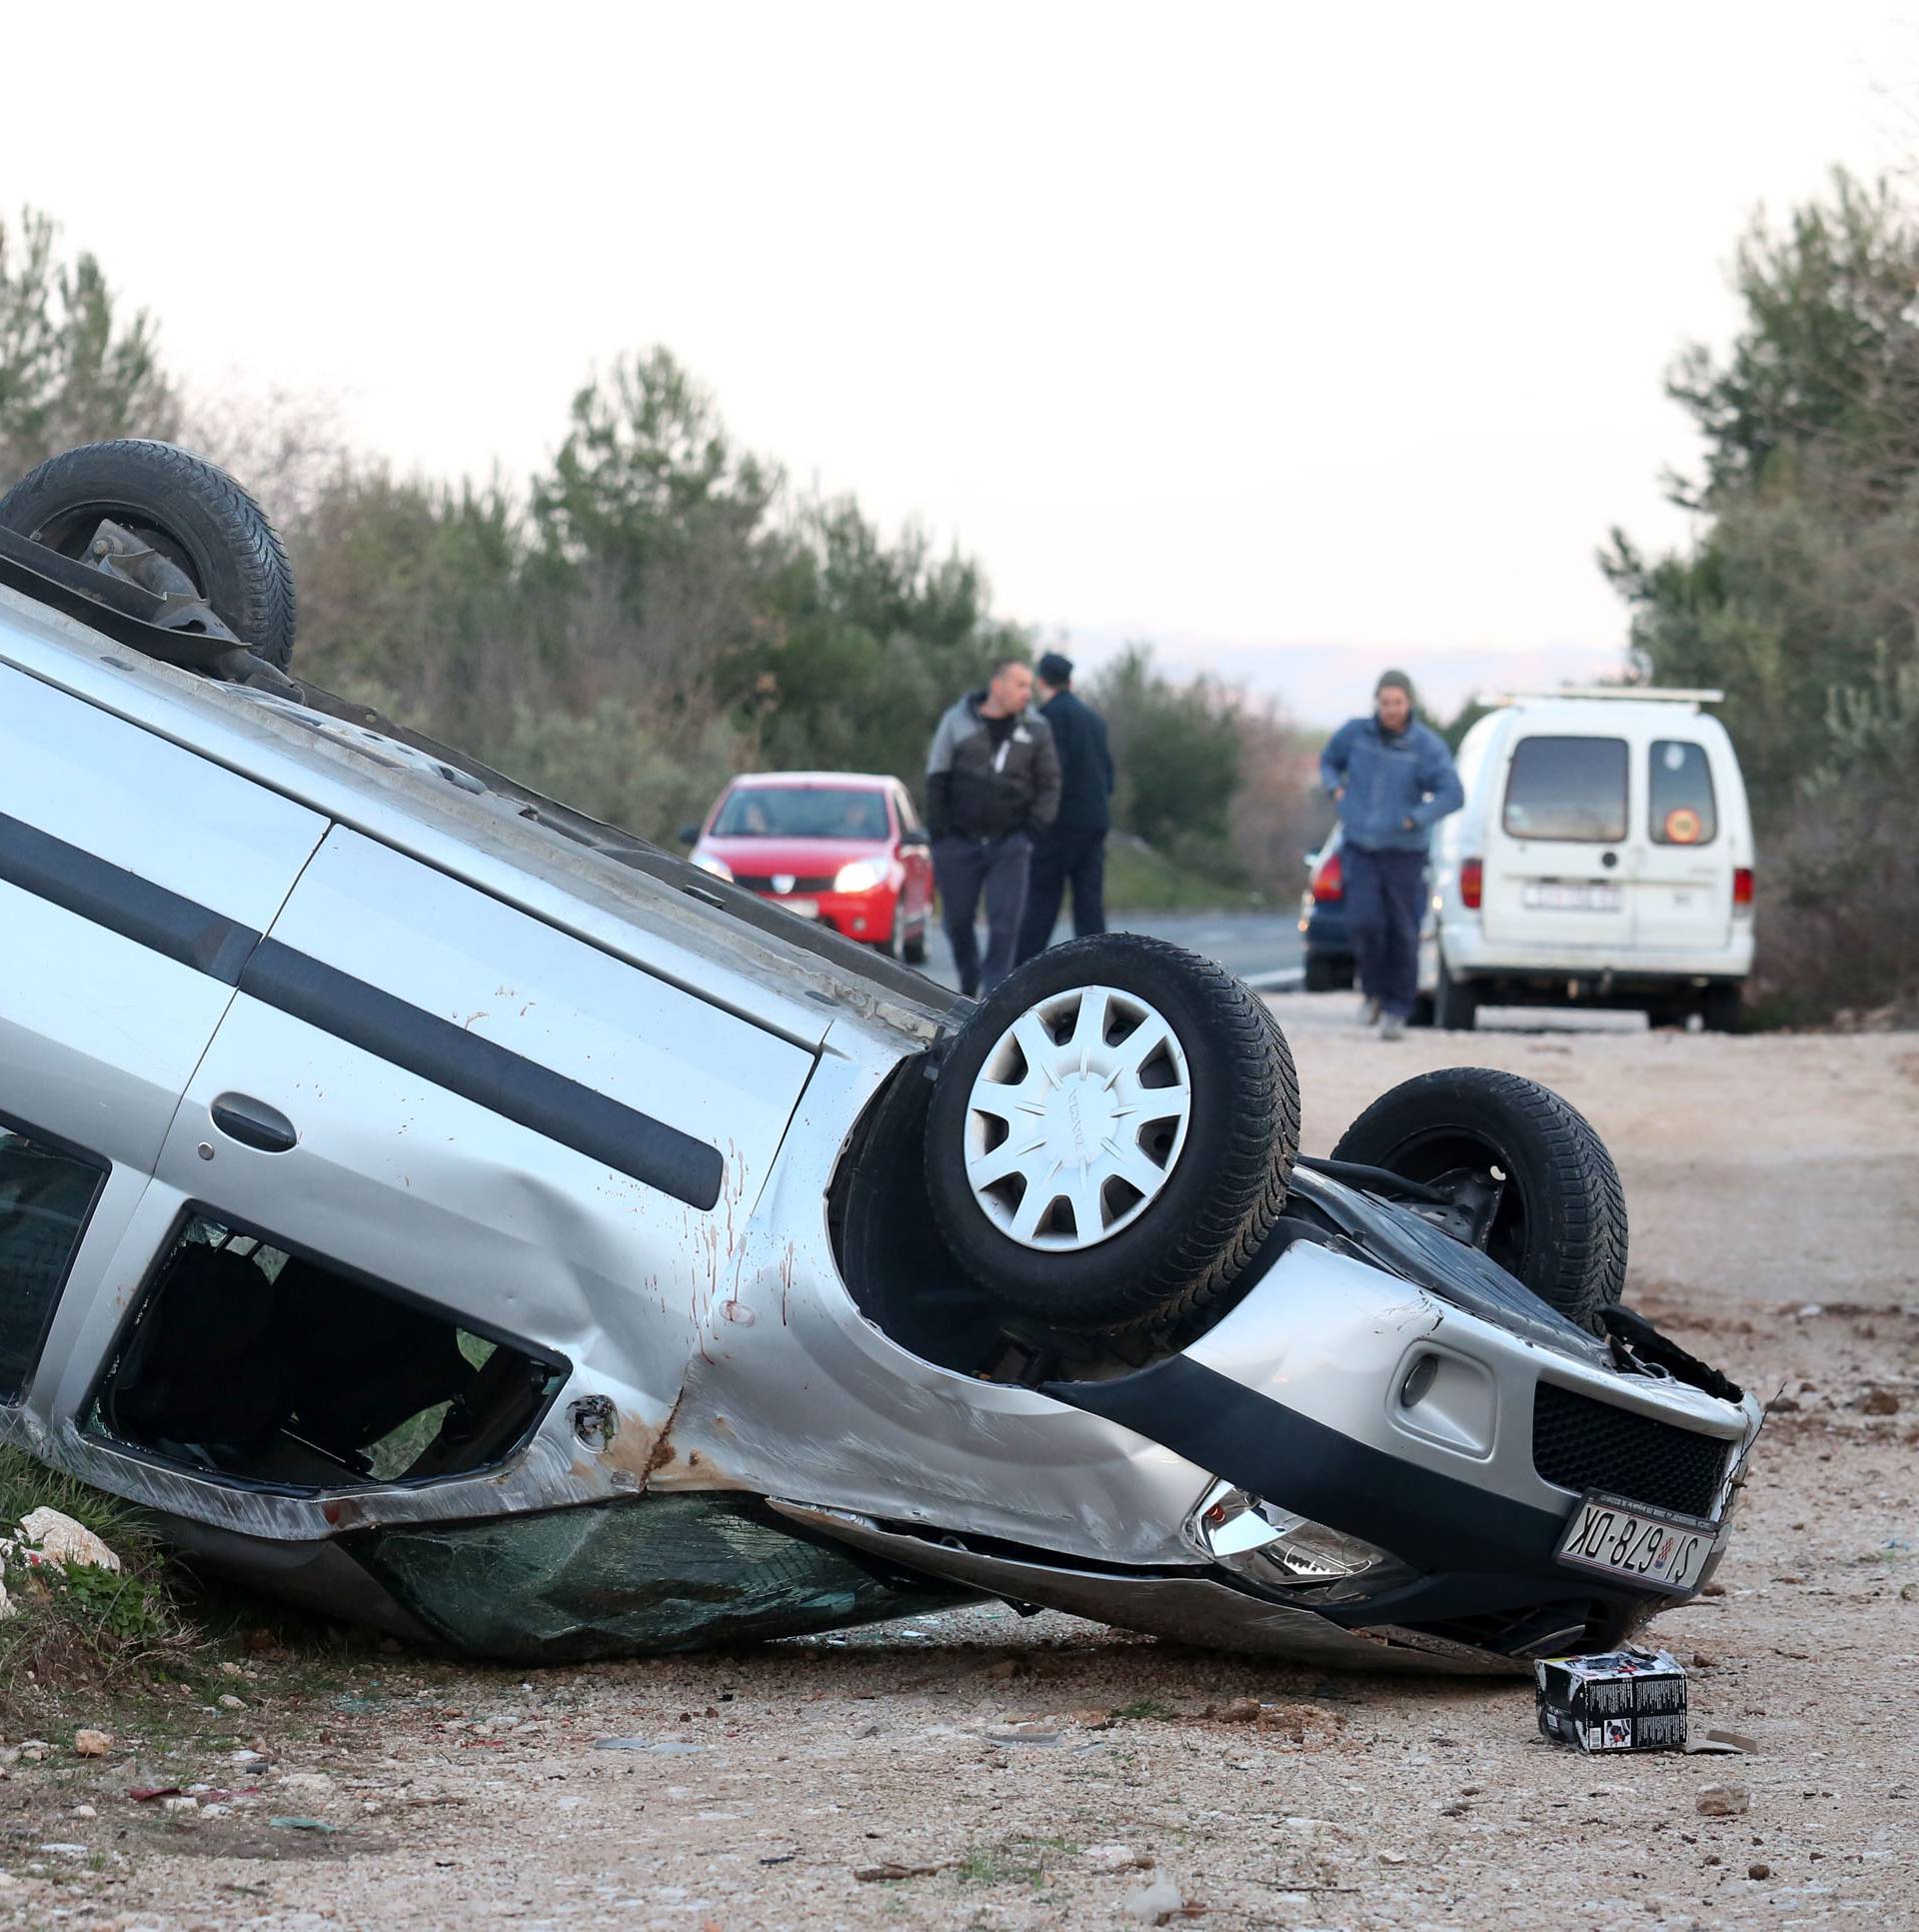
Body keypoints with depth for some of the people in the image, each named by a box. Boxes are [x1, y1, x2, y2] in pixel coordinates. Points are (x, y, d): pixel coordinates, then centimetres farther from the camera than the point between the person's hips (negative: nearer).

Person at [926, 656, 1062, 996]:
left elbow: (1049, 785, 8)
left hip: (1010, 844, 0)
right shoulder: (957, 722, 1)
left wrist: (1034, 827, -6)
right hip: (961, 842, 0)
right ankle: (969, 986, 30)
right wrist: (939, 840, -2)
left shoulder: (1035, 729, 4)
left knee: (1005, 923, -11)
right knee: (958, 920, 7)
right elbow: (936, 783, 4)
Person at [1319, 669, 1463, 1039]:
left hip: (1404, 851, -2)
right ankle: (1374, 990, 11)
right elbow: (1329, 761, 18)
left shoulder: (1427, 745, -12)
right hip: (1361, 846, 2)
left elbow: (1452, 795, -18)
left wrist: (1412, 820, -22)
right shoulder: (1356, 732, -2)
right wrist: (1337, 791, 0)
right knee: (1364, 921, -14)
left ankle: (1397, 1010, 12)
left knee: (1401, 931, -1)